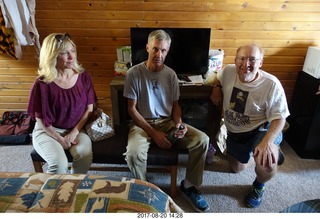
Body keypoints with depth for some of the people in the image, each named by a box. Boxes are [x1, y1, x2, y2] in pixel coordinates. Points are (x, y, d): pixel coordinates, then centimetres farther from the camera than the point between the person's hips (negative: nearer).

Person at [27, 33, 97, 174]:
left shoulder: (83, 76, -5)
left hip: (76, 129, 2)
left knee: (85, 156, -26)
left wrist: (75, 132, -10)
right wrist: (60, 139, -15)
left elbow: (89, 108, -1)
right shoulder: (42, 84, -14)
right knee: (59, 164, -27)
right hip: (47, 131, -2)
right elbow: (41, 119, -8)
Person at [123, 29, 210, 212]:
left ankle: (189, 185, 6)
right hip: (142, 123, -3)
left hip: (167, 121, 4)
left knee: (202, 140, -16)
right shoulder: (134, 73, -9)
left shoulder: (171, 74, 2)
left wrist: (179, 123, -12)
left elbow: (175, 105, 9)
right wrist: (153, 133, -16)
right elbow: (132, 109, -9)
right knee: (134, 153, -34)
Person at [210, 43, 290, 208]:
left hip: (262, 130, -5)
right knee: (236, 169, 21)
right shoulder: (228, 71, -11)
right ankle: (272, 153, 45)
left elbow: (279, 118, -21)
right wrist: (217, 88, -7)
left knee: (266, 163, -35)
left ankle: (259, 185, 4)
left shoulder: (271, 84, -24)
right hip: (234, 133, 6)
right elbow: (218, 79, 15)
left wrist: (267, 142, -37)